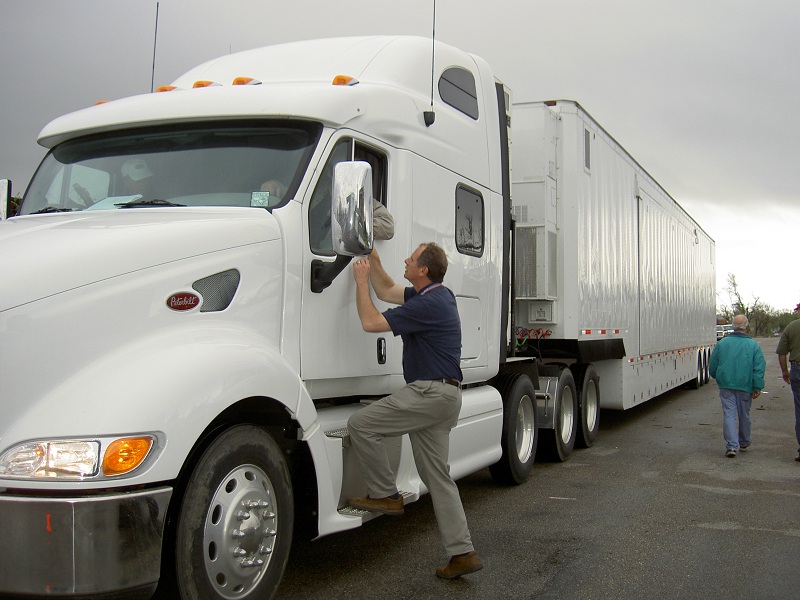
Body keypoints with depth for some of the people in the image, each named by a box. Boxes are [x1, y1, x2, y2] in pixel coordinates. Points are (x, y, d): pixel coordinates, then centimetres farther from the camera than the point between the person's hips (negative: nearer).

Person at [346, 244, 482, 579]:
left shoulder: (428, 304, -17)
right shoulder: (435, 294, 14)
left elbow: (370, 322, -16)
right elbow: (387, 291, 26)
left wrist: (361, 280, -5)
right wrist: (373, 258, 19)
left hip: (431, 392, -11)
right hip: (440, 395, 11)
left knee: (361, 425, -7)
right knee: (437, 477, 11)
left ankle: (385, 495, 4)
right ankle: (462, 554, 13)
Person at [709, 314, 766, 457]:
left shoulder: (722, 343, 2)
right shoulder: (753, 345, -2)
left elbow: (712, 366, 9)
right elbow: (759, 368, -7)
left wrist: (718, 378, 27)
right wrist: (757, 388, -5)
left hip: (726, 385, 0)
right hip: (745, 386, 0)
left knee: (729, 415, -1)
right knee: (744, 415, 16)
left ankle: (732, 446, -14)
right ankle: (744, 443, 33)